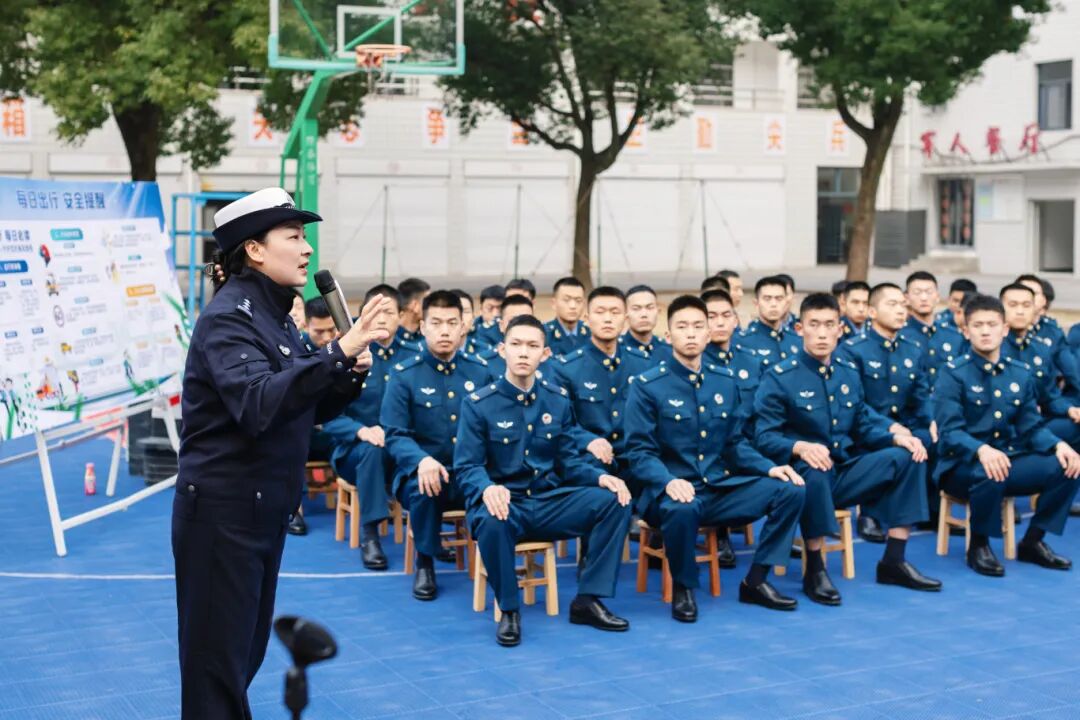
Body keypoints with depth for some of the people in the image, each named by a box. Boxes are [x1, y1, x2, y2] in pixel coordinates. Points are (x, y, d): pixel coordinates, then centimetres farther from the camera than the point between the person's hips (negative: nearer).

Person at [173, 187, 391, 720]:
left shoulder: (275, 313, 11)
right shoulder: (229, 315, -16)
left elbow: (306, 408, 16)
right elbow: (258, 403, -33)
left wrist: (350, 374, -3)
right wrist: (338, 353, -38)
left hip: (264, 509, 9)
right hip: (222, 511, -9)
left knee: (247, 650, 18)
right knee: (218, 656, -1)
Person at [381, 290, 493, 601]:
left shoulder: (480, 371, 8)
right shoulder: (404, 374, -1)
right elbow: (395, 435, -8)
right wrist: (423, 460, -29)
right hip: (424, 471, -1)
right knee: (424, 487, -37)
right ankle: (424, 561, -10)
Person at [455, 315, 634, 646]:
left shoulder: (558, 400, 6)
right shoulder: (478, 403, -7)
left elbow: (568, 459, 10)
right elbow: (467, 467, -11)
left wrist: (601, 477, -11)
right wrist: (488, 488, -35)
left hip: (549, 501, 4)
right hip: (504, 502, -4)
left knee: (615, 500, -17)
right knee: (492, 520, -40)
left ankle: (588, 600, -9)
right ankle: (509, 609, -17)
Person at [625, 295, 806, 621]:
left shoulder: (725, 381, 10)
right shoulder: (647, 386, -6)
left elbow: (736, 443, 14)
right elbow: (639, 452, -10)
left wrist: (769, 468, -4)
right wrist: (669, 482, -29)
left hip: (723, 488, 5)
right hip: (675, 492, -5)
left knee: (790, 490, -12)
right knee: (682, 508, -40)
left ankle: (755, 581, 1)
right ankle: (682, 588, -12)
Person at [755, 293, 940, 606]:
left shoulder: (849, 374, 11)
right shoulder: (779, 377, -10)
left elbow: (864, 426, 15)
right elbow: (766, 438, -17)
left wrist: (898, 437, -6)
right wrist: (801, 447, -37)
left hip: (846, 471, 6)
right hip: (804, 473, -6)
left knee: (907, 457, -10)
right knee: (814, 471, -41)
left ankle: (893, 562, -5)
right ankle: (814, 570, -24)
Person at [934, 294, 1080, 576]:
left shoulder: (1021, 374, 9)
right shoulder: (953, 373, -8)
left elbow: (1031, 427, 7)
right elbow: (950, 431, -17)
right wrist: (982, 450, -38)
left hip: (1008, 459, 6)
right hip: (963, 465, -6)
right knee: (988, 474, -39)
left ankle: (1033, 541, 1)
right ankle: (979, 546, -14)